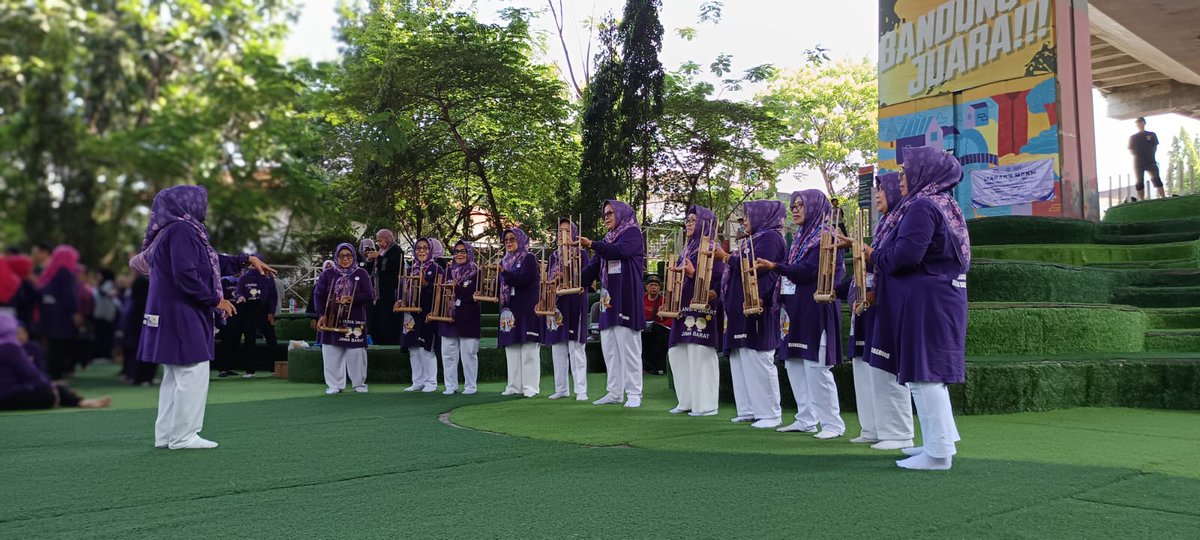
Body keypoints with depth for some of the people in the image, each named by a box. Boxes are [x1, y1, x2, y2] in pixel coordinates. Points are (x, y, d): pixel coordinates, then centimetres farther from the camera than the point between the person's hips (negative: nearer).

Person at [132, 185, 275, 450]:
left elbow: (212, 262, 25)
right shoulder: (181, 230, -15)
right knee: (193, 372, -6)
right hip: (182, 314, -11)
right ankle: (183, 435, -2)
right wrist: (215, 300, -15)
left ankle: (166, 434, 18)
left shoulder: (184, 230, 16)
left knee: (175, 376, 13)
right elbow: (185, 275, -23)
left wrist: (247, 259, 19)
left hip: (176, 314, 11)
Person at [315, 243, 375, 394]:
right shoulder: (327, 274, 7)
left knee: (356, 353, 0)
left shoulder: (361, 274, 5)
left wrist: (352, 299, -17)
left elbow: (369, 295, -1)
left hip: (354, 321, -1)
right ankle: (334, 385, 10)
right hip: (331, 320, 1)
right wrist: (322, 314, -9)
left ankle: (359, 383, 13)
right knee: (332, 354, 1)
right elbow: (318, 295, 3)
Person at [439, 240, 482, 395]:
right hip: (448, 317, 5)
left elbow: (475, 294, -13)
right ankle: (450, 386, 13)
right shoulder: (449, 272, 14)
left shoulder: (476, 273, -2)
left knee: (468, 353, 0)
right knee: (448, 353, 5)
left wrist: (456, 288, -17)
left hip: (468, 320, -5)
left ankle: (470, 386, 9)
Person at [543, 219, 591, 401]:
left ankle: (581, 390, -5)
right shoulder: (554, 256, 16)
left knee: (575, 347, -8)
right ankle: (561, 389, 13)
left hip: (574, 304, -5)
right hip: (556, 305, 6)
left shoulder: (581, 254, 1)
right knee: (557, 348, 6)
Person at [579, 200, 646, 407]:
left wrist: (591, 244, -25)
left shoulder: (633, 233, 0)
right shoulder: (607, 240, 20)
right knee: (609, 347, 7)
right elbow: (593, 268, 14)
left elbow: (620, 250, -21)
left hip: (626, 299, -7)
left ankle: (634, 394, 0)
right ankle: (615, 392, 13)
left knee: (629, 347, -5)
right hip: (608, 299, 7)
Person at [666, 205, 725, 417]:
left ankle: (705, 405, 0)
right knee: (677, 353, 9)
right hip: (684, 308, 9)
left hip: (702, 307, -9)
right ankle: (687, 401, 18)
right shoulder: (687, 249, 18)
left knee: (700, 355, -7)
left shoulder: (711, 249, -7)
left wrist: (693, 274, -22)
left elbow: (718, 279, -16)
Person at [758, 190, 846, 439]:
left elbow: (809, 271, -18)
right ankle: (806, 420, 16)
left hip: (816, 310, -9)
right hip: (796, 310, 9)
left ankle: (832, 423, -1)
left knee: (816, 367, -9)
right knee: (794, 365, 8)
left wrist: (775, 267, -25)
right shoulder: (800, 237, 19)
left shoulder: (826, 237, -7)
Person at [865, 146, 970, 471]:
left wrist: (874, 255, -5)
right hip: (943, 296, 10)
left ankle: (937, 452, 0)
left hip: (924, 302, -10)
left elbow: (905, 255, -24)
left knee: (923, 374, -5)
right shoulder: (944, 205, 16)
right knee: (931, 373, 18)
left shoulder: (921, 207, -15)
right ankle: (941, 441, 27)